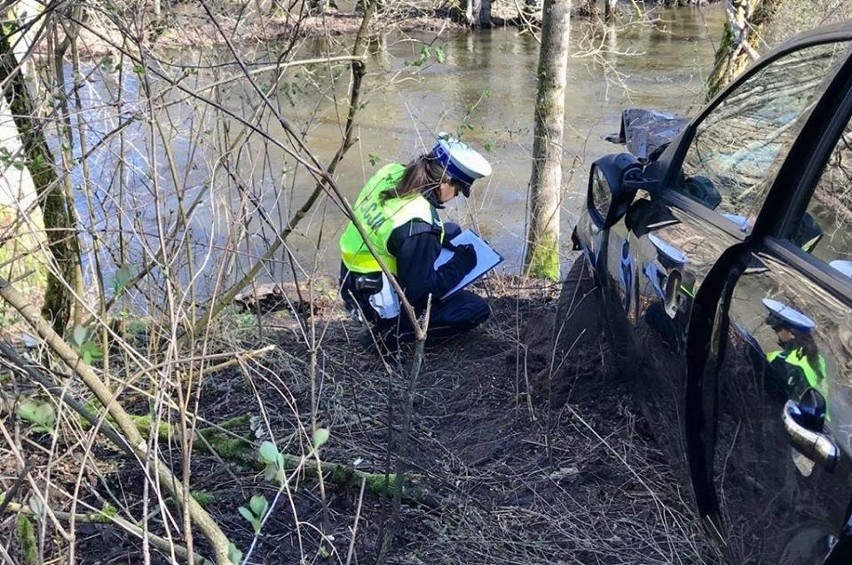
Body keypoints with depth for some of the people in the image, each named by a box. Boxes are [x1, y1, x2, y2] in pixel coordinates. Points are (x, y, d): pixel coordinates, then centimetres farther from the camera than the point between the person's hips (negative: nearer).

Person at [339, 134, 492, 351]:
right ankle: (394, 331, -3)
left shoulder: (391, 173, -10)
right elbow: (420, 291, -24)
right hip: (381, 307, -8)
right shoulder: (417, 227, -33)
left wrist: (445, 239, 4)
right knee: (477, 310, -4)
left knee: (451, 231, 16)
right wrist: (461, 263, -11)